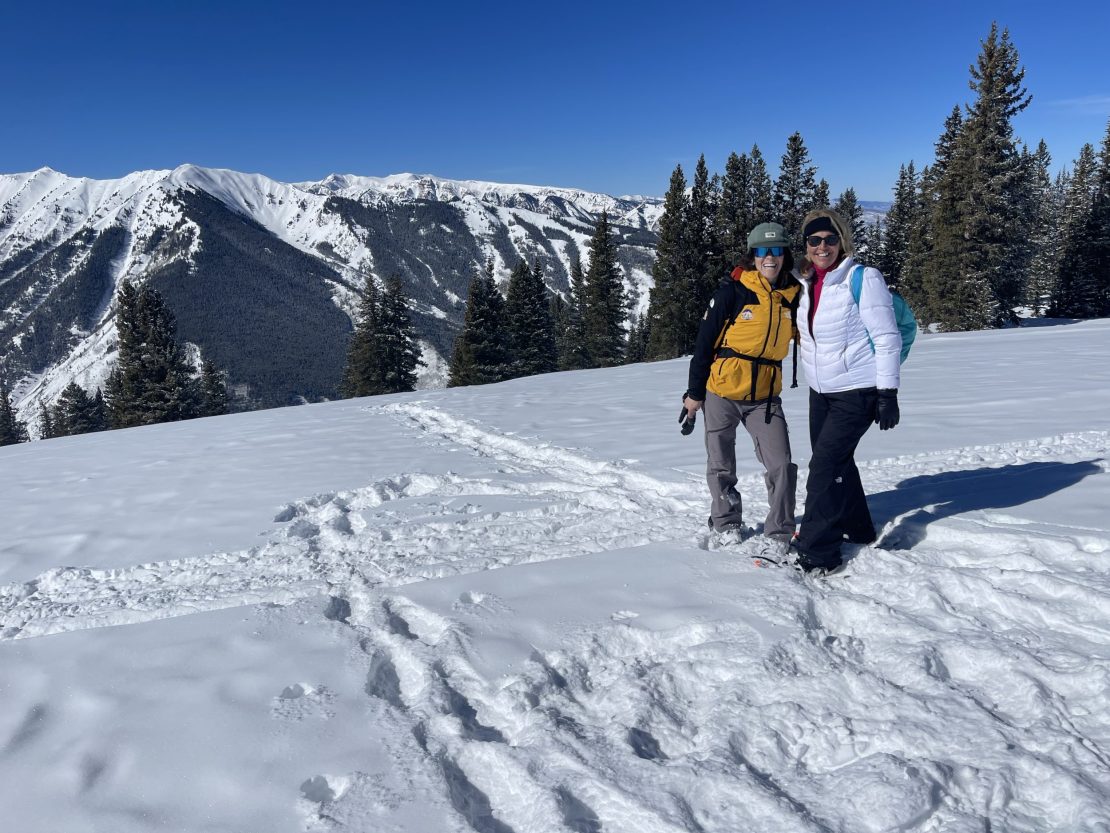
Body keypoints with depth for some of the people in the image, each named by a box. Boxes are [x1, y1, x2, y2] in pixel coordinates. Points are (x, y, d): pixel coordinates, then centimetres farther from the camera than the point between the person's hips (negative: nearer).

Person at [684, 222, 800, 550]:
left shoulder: (792, 295, 4)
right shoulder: (732, 291, -8)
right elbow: (704, 341, -5)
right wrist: (695, 392, -4)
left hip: (765, 396, 2)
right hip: (722, 391, -2)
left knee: (781, 465, -6)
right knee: (721, 466, 11)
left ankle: (779, 533, 9)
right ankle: (727, 524, 32)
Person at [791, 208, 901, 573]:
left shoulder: (863, 278, -14)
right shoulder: (805, 283, 5)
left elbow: (887, 338, -14)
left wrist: (887, 393, -16)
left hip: (857, 392, -7)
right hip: (820, 391, 7)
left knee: (825, 465, -12)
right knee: (837, 463, 17)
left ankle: (817, 553, -5)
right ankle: (856, 529, 37)